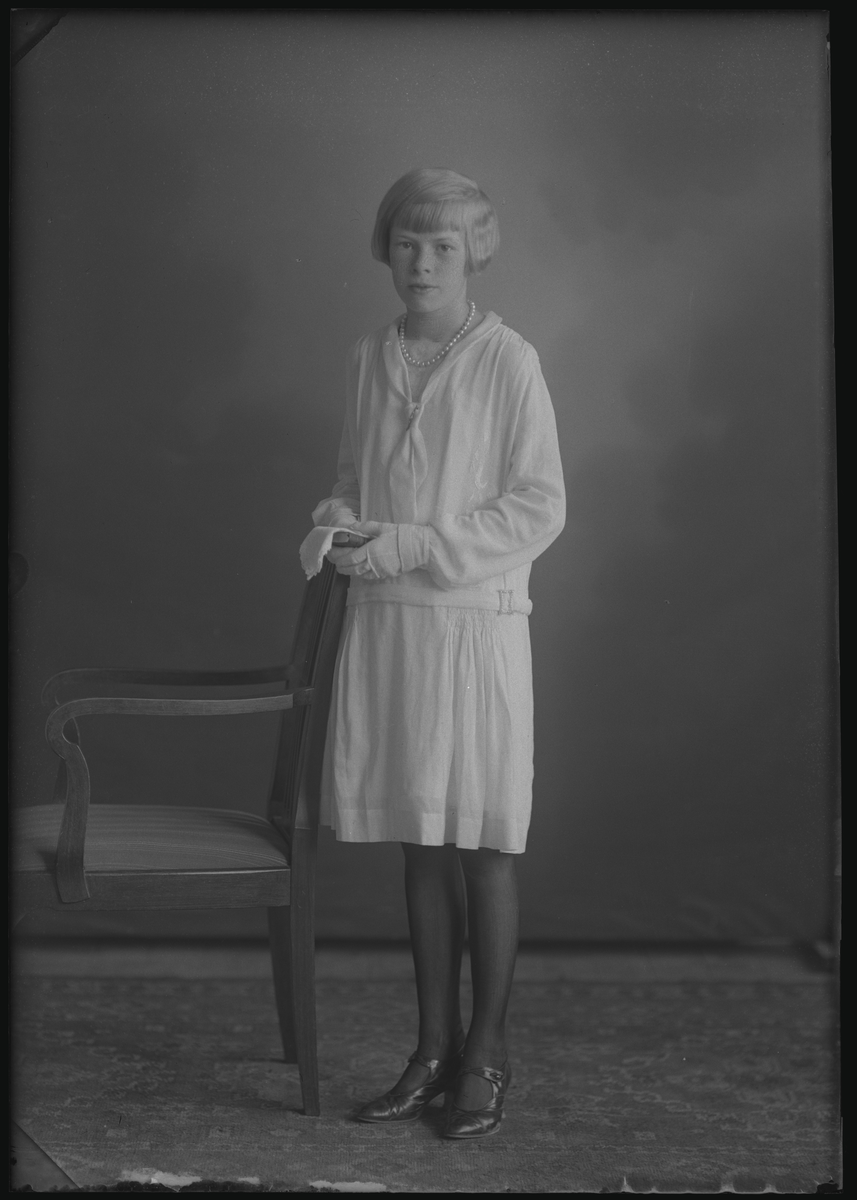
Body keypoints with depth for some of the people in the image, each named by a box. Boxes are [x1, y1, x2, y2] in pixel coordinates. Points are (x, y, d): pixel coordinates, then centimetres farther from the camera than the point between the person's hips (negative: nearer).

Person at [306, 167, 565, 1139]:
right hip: (384, 622, 5)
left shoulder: (508, 362, -7)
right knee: (419, 845, 11)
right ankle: (433, 1049, 21)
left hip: (473, 622, -5)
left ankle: (486, 1058, 15)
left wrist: (418, 544, -17)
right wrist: (338, 517, -2)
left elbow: (540, 508, -10)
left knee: (481, 847, 3)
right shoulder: (367, 360, 9)